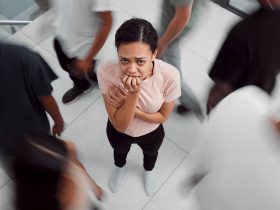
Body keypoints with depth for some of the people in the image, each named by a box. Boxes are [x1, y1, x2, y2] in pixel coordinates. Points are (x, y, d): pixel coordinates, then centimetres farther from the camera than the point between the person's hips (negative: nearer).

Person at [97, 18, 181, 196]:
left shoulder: (170, 76, -38)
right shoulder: (106, 72, -38)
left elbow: (163, 116, -19)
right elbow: (119, 125, -30)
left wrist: (129, 107, -32)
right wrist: (133, 94, -46)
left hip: (152, 133, 0)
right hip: (118, 131, 0)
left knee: (150, 154, 35)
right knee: (120, 151, 36)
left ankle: (148, 172, 74)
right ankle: (119, 169, 74)